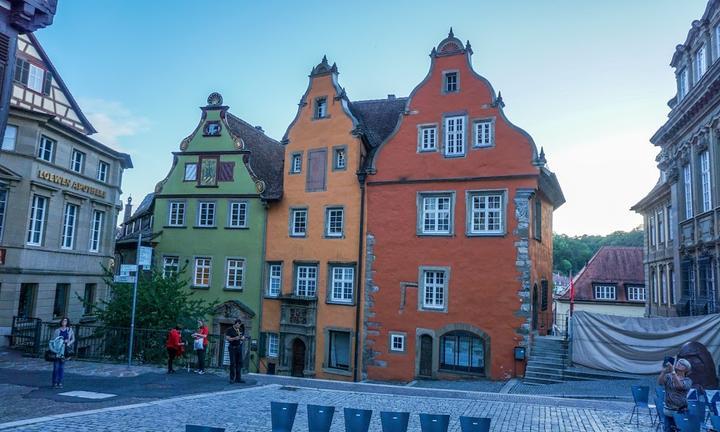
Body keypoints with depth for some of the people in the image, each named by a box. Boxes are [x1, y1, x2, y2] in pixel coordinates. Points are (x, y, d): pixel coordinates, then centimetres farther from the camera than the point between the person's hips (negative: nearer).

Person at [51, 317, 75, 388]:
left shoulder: (70, 330, 7)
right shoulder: (57, 330, 5)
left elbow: (73, 339, 10)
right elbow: (53, 340, 3)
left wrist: (68, 343, -9)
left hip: (65, 350, 1)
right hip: (57, 350, -1)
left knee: (62, 367, 4)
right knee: (56, 366, -5)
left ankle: (60, 383, 10)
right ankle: (55, 383, 1)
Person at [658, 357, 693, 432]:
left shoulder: (688, 381, -2)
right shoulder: (668, 376, 6)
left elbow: (679, 385, -23)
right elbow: (660, 382, -13)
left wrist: (672, 371, -29)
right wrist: (664, 370, -24)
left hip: (681, 412, -3)